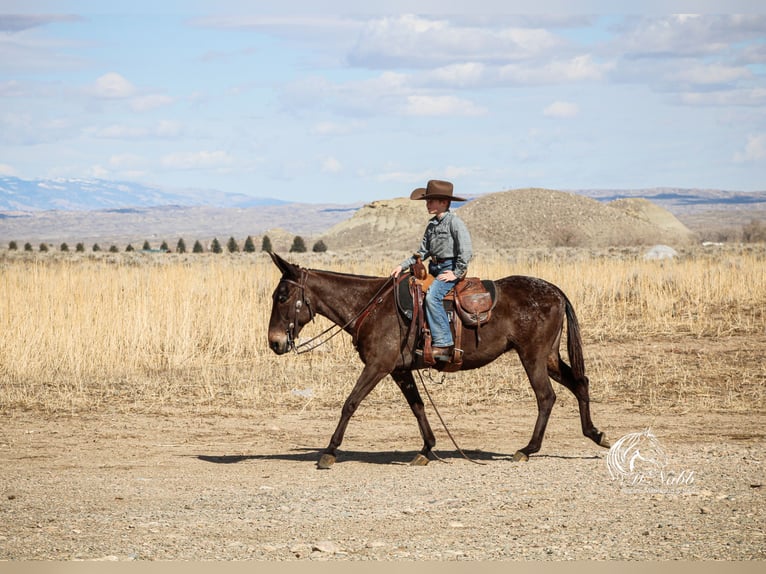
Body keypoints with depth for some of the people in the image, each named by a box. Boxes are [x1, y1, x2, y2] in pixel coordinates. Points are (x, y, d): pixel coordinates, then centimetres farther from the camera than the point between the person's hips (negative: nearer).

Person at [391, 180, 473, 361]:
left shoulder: (454, 222, -11)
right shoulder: (432, 225, 14)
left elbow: (466, 251, -18)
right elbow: (422, 252, 18)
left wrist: (456, 273, -18)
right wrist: (403, 266, 7)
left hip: (450, 269, -9)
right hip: (434, 269, 9)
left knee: (432, 296, -29)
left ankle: (443, 344, -30)